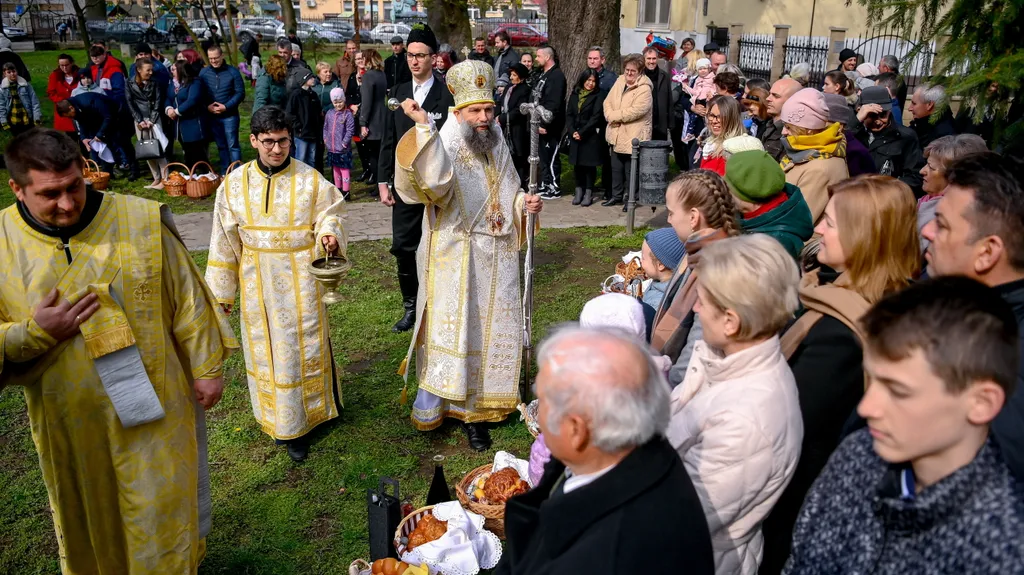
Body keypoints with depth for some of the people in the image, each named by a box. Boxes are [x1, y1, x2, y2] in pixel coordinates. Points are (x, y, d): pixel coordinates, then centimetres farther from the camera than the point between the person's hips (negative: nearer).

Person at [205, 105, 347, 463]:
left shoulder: (311, 180, -7)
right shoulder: (234, 184, -1)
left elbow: (329, 216, 2)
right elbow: (225, 241, 5)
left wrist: (329, 236, -24)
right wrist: (222, 292, 8)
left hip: (300, 282, -2)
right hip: (257, 285, 2)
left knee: (303, 349, 6)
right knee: (265, 351, 11)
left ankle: (300, 422, 23)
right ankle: (279, 421, 27)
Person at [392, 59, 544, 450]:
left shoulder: (497, 145, 8)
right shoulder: (443, 145, -12)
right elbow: (435, 180, -36)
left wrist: (524, 203, 0)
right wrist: (423, 127, -42)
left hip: (496, 258, 6)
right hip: (456, 260, -6)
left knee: (491, 331, 12)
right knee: (451, 330, -2)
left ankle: (474, 408, 27)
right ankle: (433, 404, 17)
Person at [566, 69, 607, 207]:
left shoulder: (598, 96, -3)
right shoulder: (575, 94, 10)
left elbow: (596, 117, -10)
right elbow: (569, 114, 6)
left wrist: (581, 133, -14)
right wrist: (572, 131, -10)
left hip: (591, 137, -4)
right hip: (575, 136, 4)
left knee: (589, 164, 0)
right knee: (577, 164, 6)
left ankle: (589, 193, 7)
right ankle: (579, 191, 17)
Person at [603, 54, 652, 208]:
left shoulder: (644, 89, -14)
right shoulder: (619, 81, 8)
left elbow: (634, 111, -24)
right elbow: (608, 102, 7)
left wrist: (614, 115, -16)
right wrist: (611, 116, -13)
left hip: (633, 137, -7)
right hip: (616, 134, 7)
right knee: (616, 168, 16)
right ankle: (616, 196, 29)